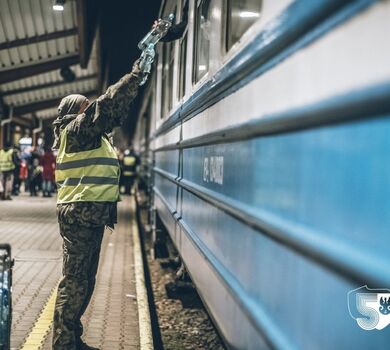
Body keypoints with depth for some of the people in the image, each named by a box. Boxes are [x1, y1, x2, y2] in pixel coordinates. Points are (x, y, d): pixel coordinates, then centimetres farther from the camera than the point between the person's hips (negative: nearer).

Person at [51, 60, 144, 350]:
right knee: (75, 280, -8)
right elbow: (107, 106, -15)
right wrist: (135, 76, -9)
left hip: (91, 215, 10)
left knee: (85, 280, 14)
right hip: (79, 215, -10)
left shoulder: (89, 133, 21)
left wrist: (136, 81, 14)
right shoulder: (75, 129, -7)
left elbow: (114, 113, 22)